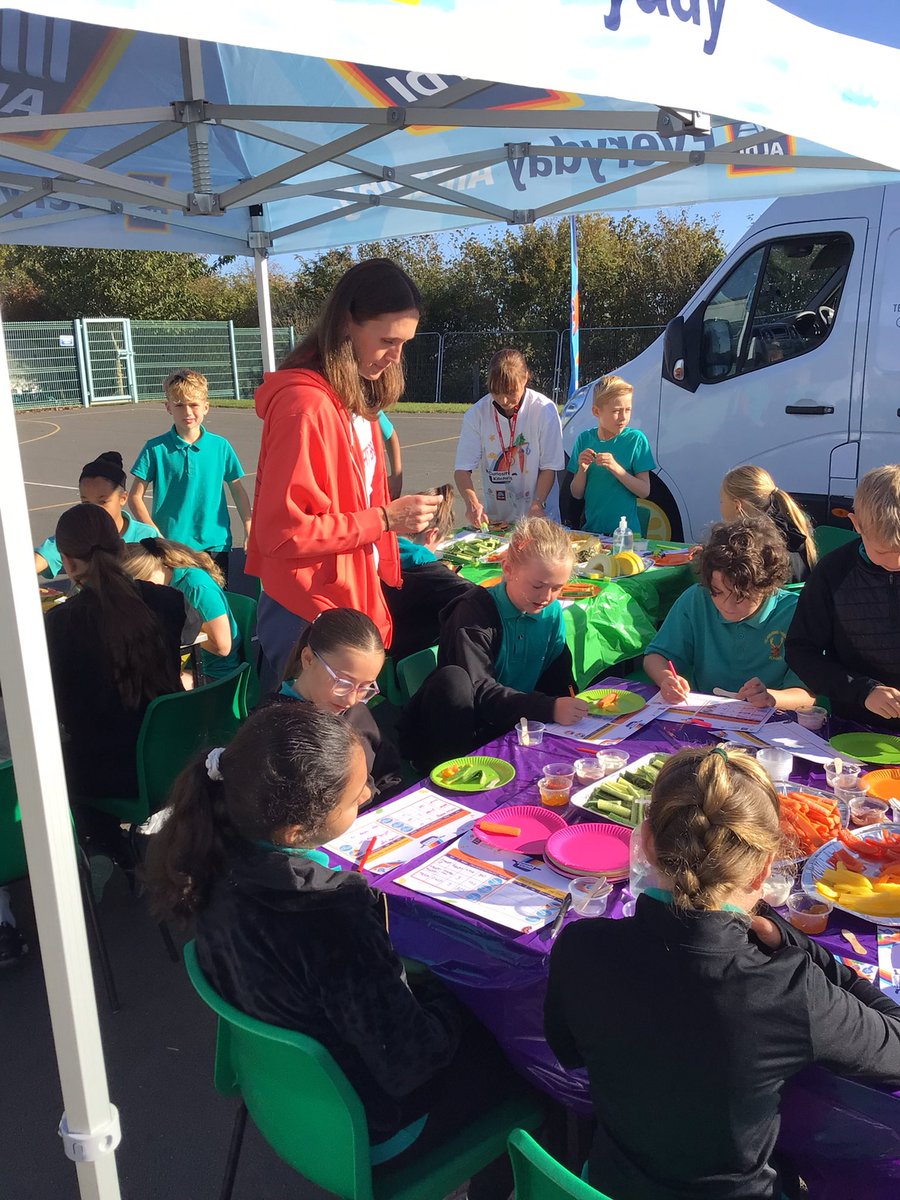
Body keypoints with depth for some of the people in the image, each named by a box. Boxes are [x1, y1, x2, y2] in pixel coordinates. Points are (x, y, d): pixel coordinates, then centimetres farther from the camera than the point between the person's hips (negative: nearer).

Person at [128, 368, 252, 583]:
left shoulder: (220, 446, 3)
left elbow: (237, 490, 11)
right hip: (170, 546, -1)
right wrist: (155, 535, -9)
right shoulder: (155, 449, -2)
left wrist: (250, 531, 3)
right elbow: (135, 496, 1)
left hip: (214, 544, 2)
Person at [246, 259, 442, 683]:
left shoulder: (355, 398, 8)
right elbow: (282, 531, -24)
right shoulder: (305, 404, -21)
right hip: (310, 619, -9)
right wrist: (384, 518, -20)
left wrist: (402, 520, 3)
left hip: (354, 600, 9)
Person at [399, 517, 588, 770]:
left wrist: (568, 708, -17)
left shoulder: (551, 612, 5)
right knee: (451, 679, -34)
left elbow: (557, 677, 6)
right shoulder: (474, 612, -15)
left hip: (511, 729, 4)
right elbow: (478, 690, -26)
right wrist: (549, 708, -36)